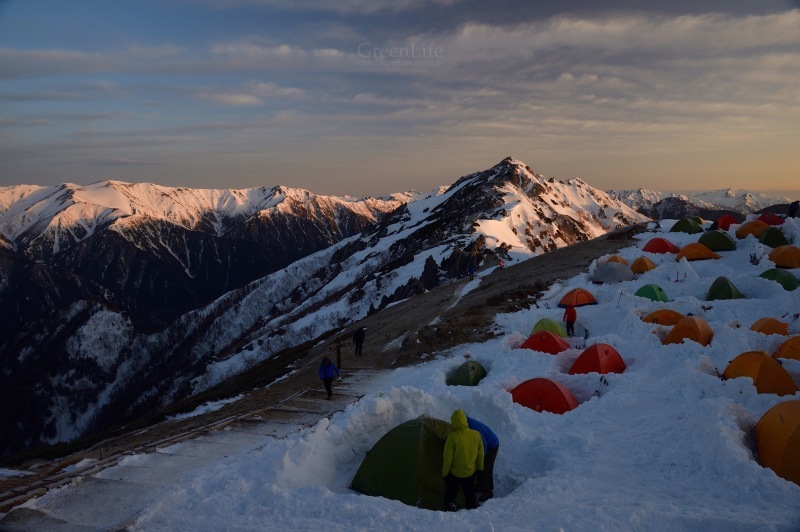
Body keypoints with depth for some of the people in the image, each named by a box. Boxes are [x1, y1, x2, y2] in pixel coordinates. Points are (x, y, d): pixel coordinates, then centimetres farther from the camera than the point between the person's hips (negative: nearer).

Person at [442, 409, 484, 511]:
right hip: (471, 472, 4)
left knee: (450, 495, 16)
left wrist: (444, 473, -3)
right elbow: (480, 455, 2)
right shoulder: (476, 435, -11)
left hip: (454, 473, -4)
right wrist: (480, 468, 17)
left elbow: (448, 458, -17)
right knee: (470, 495, 22)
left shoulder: (452, 437, -24)